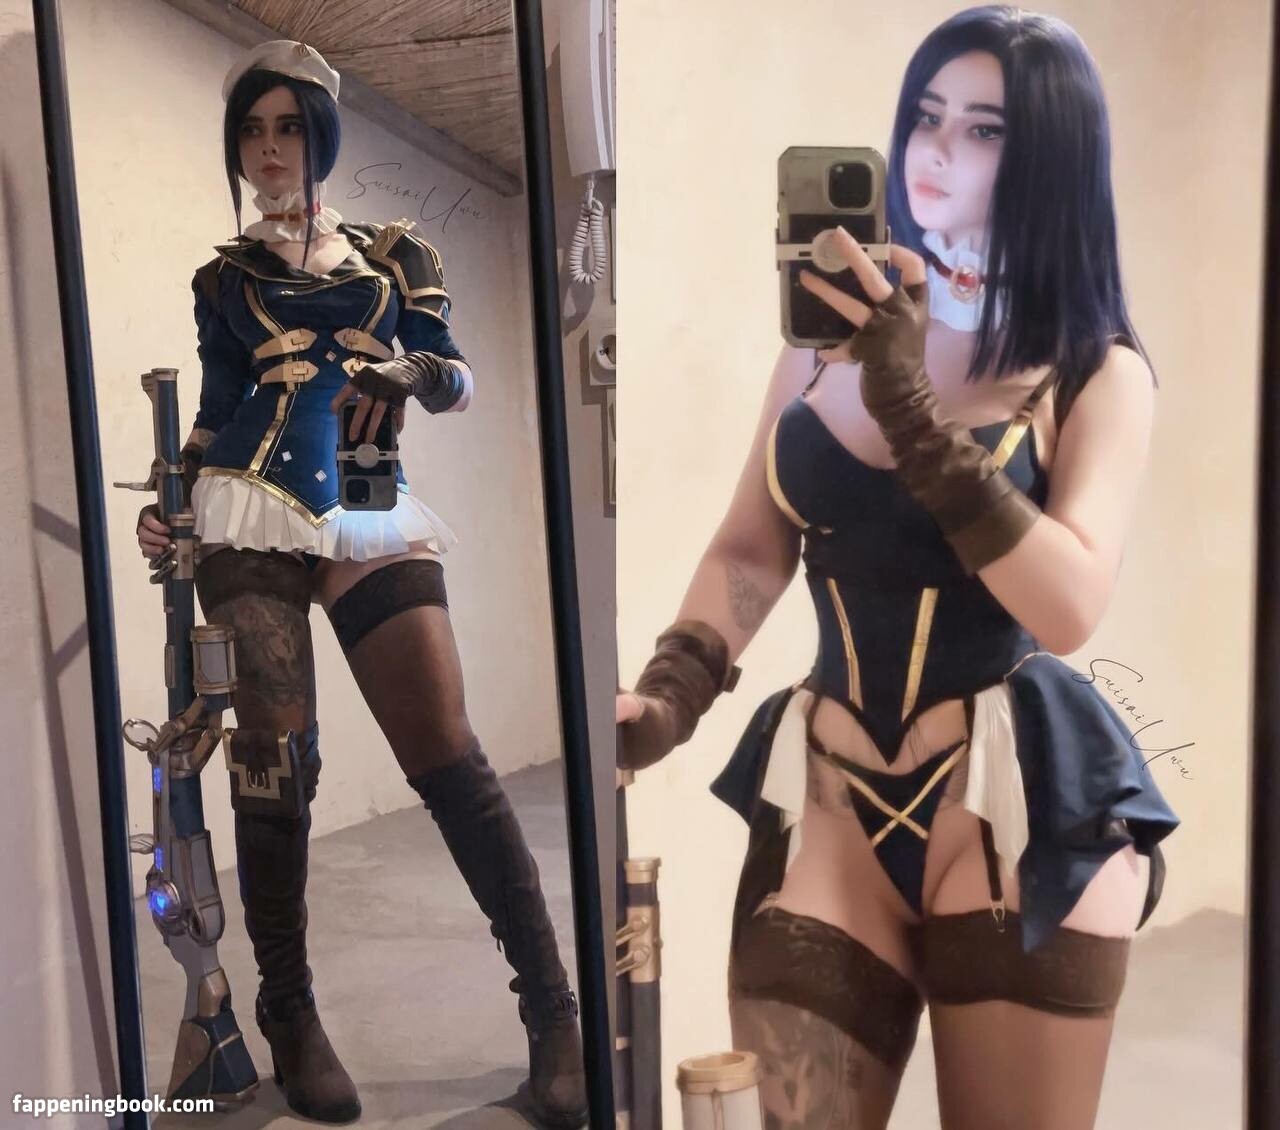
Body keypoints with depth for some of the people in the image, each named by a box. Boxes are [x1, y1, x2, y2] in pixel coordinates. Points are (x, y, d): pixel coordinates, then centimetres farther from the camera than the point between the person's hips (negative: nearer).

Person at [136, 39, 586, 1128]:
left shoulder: (399, 254, 16)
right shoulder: (222, 278, 17)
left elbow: (457, 377, 8)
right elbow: (215, 414, 19)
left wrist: (408, 372, -15)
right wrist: (168, 505, 2)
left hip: (373, 522, 0)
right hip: (249, 524, 1)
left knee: (448, 757, -10)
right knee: (278, 760, -9)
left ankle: (553, 1011, -5)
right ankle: (291, 1017, 7)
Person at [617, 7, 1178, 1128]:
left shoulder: (1099, 372, -2)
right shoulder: (833, 327, 7)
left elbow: (1070, 607, -17)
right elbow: (751, 549, 8)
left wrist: (914, 414, -24)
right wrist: (668, 692, -8)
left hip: (1017, 802, -2)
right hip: (829, 788, 3)